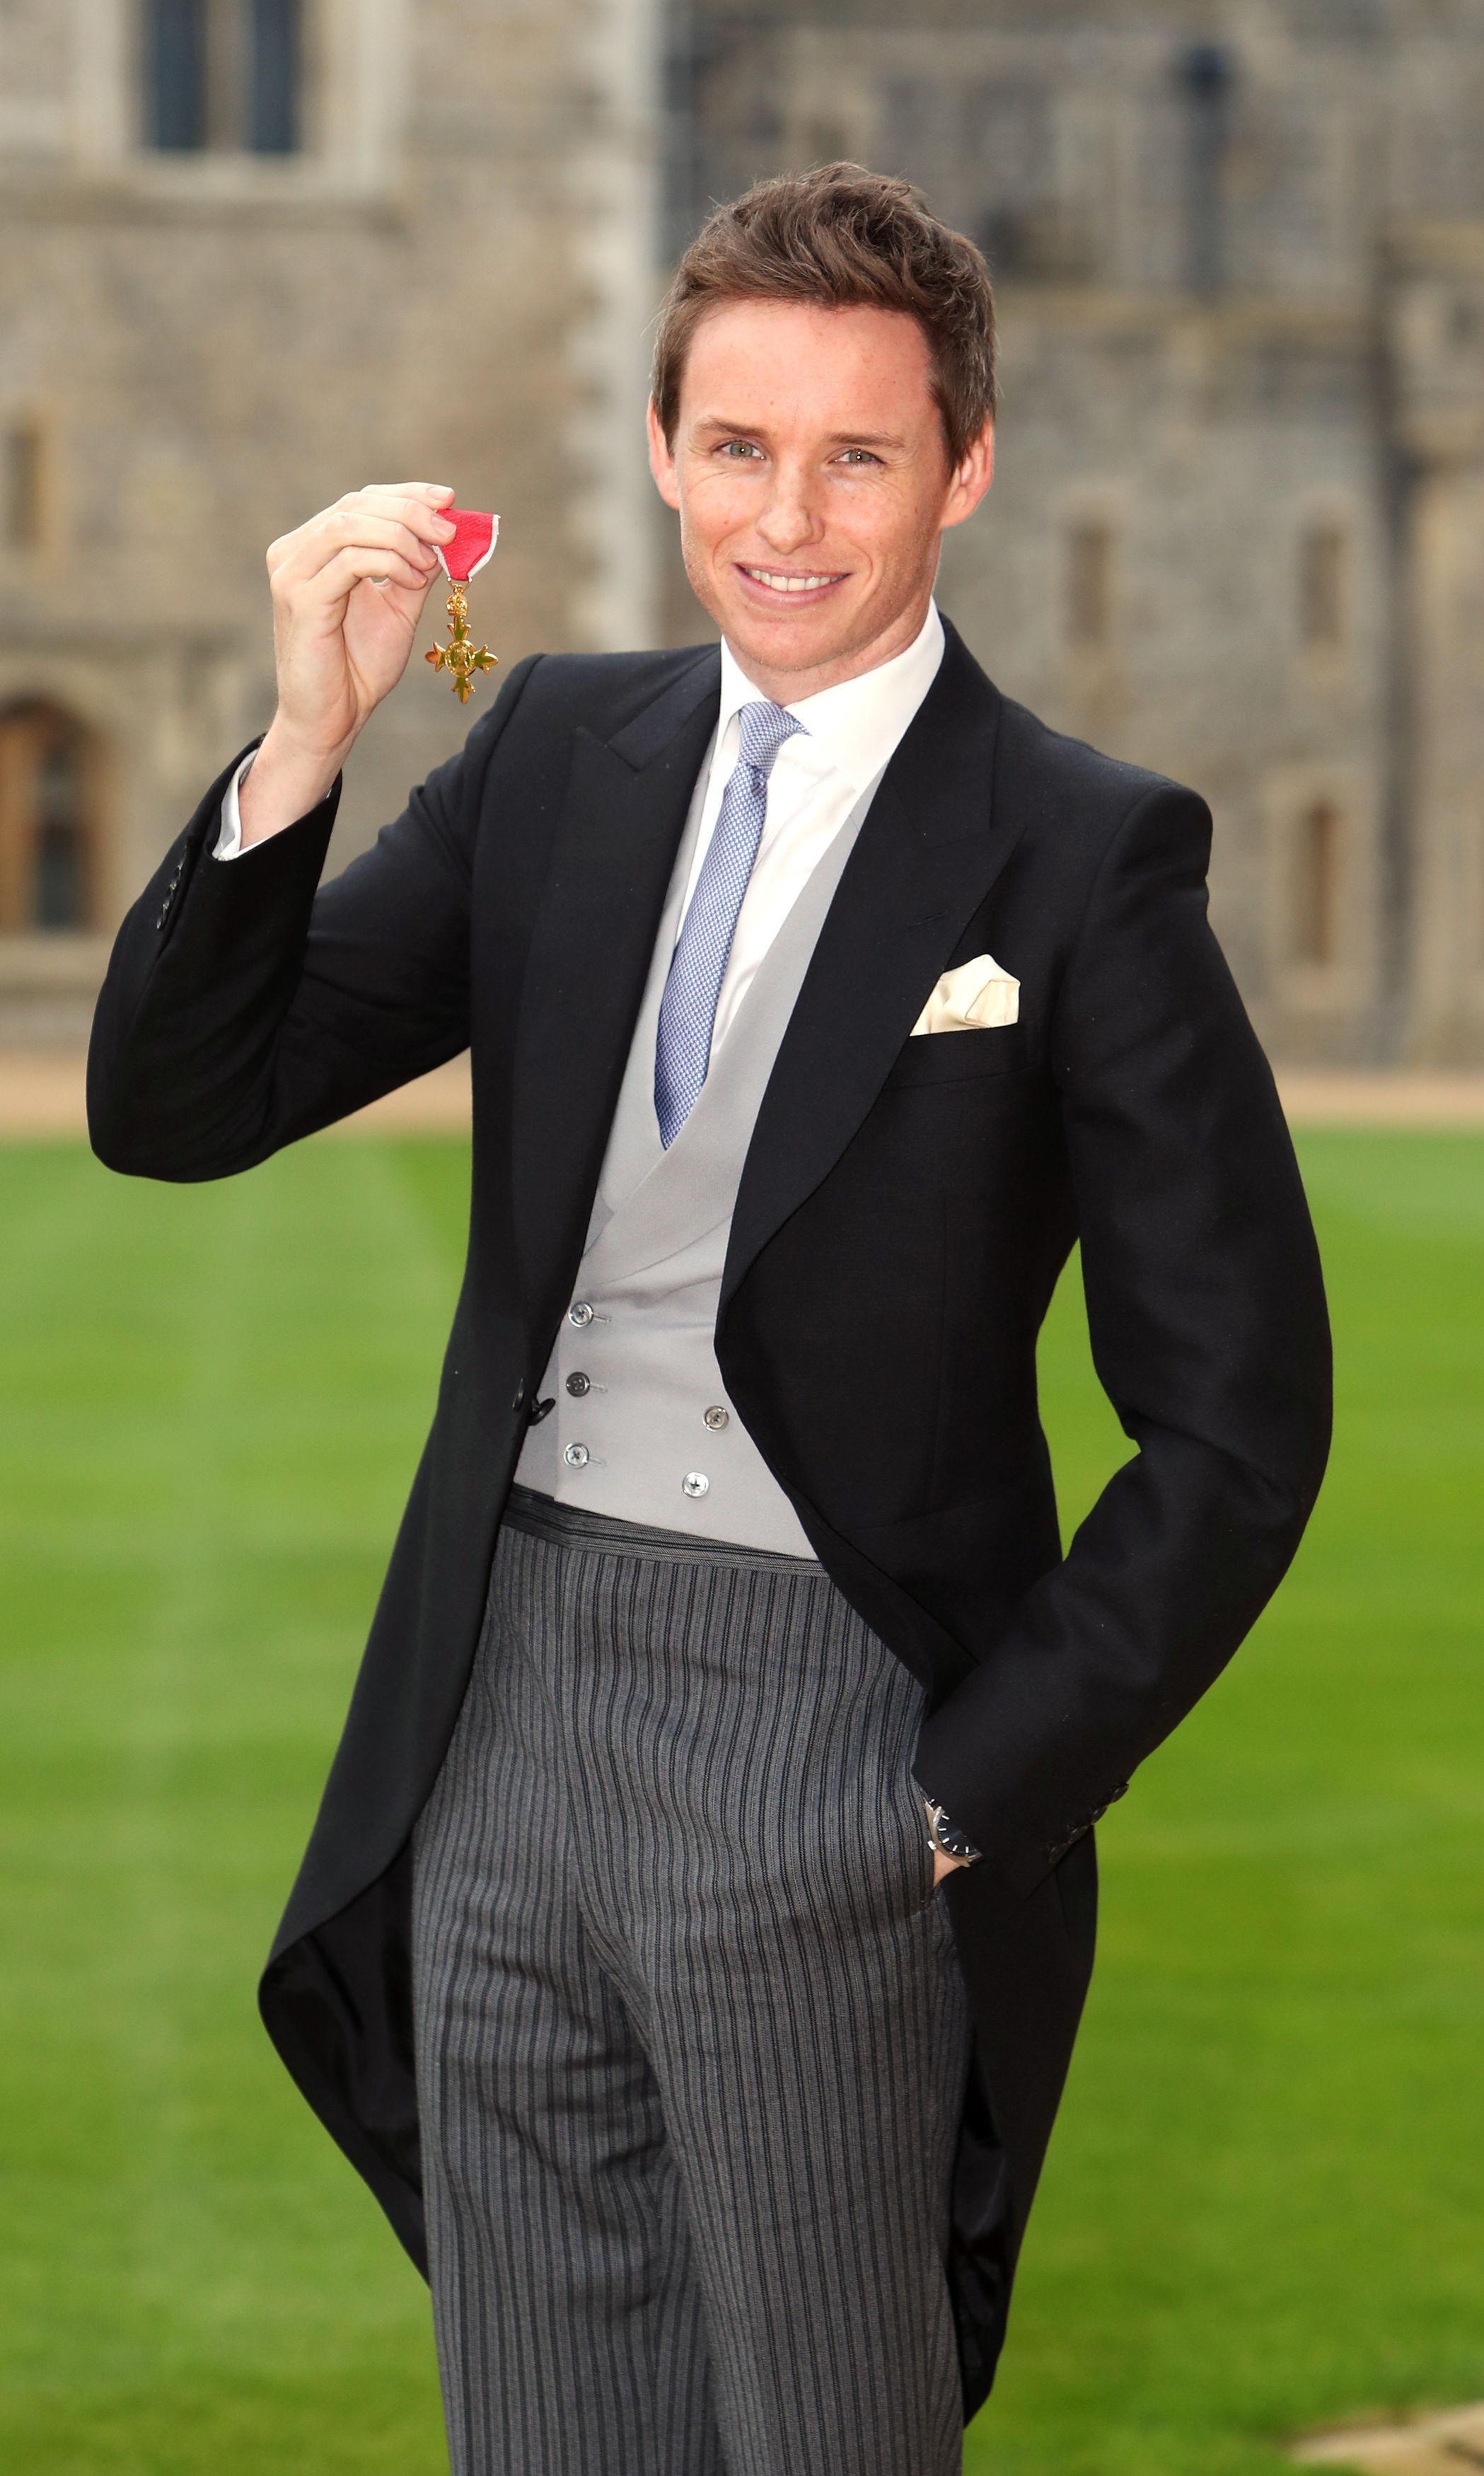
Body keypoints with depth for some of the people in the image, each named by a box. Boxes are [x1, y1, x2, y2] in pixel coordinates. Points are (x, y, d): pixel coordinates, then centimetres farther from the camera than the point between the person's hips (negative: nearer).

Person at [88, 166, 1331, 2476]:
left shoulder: (1084, 853, -7)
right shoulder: (560, 751, 8)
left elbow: (1237, 1416, -7)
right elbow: (174, 1111, 3)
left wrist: (978, 1794, -10)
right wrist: (306, 737, -11)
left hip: (819, 1740, -5)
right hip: (505, 1701, 5)